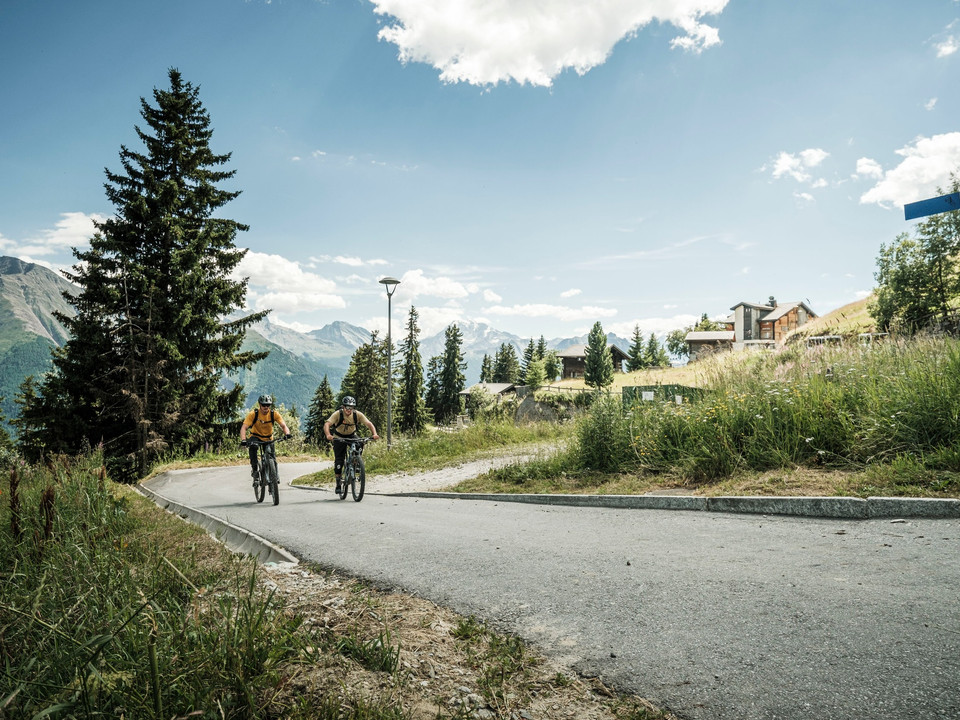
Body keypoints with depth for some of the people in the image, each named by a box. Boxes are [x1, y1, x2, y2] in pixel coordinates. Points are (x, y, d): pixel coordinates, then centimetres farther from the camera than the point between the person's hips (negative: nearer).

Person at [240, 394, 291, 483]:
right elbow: (244, 427, -28)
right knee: (252, 447, -34)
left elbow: (284, 425, -23)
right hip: (255, 437, -2)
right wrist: (243, 440, -45)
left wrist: (287, 433, -46)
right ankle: (255, 469, -22)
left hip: (268, 439, 2)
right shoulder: (253, 414, -21)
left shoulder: (274, 414, -17)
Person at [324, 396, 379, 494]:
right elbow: (326, 424, -37)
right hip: (339, 437, -1)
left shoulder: (357, 414, -21)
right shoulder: (337, 414, -26)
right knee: (339, 460, -9)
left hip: (352, 435, 1)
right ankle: (338, 483, 3)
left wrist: (374, 434, -46)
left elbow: (369, 424, -27)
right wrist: (328, 435, -58)